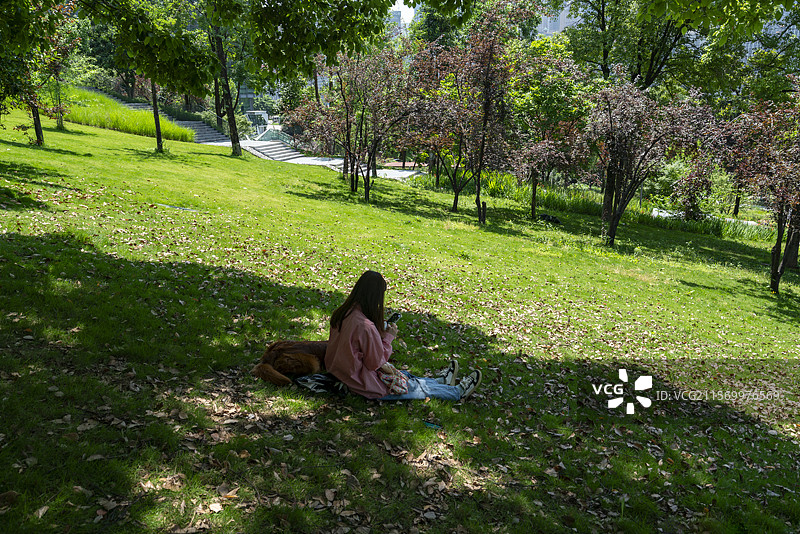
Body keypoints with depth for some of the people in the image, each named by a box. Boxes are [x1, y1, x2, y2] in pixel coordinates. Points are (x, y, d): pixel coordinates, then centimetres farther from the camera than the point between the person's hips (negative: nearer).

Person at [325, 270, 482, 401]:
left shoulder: (341, 313, -5)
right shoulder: (366, 327, -32)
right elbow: (377, 363, -21)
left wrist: (379, 333, 1)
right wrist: (388, 337, -10)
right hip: (365, 386, -8)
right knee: (417, 385, 13)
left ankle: (440, 381, 46)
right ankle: (457, 392, 32)